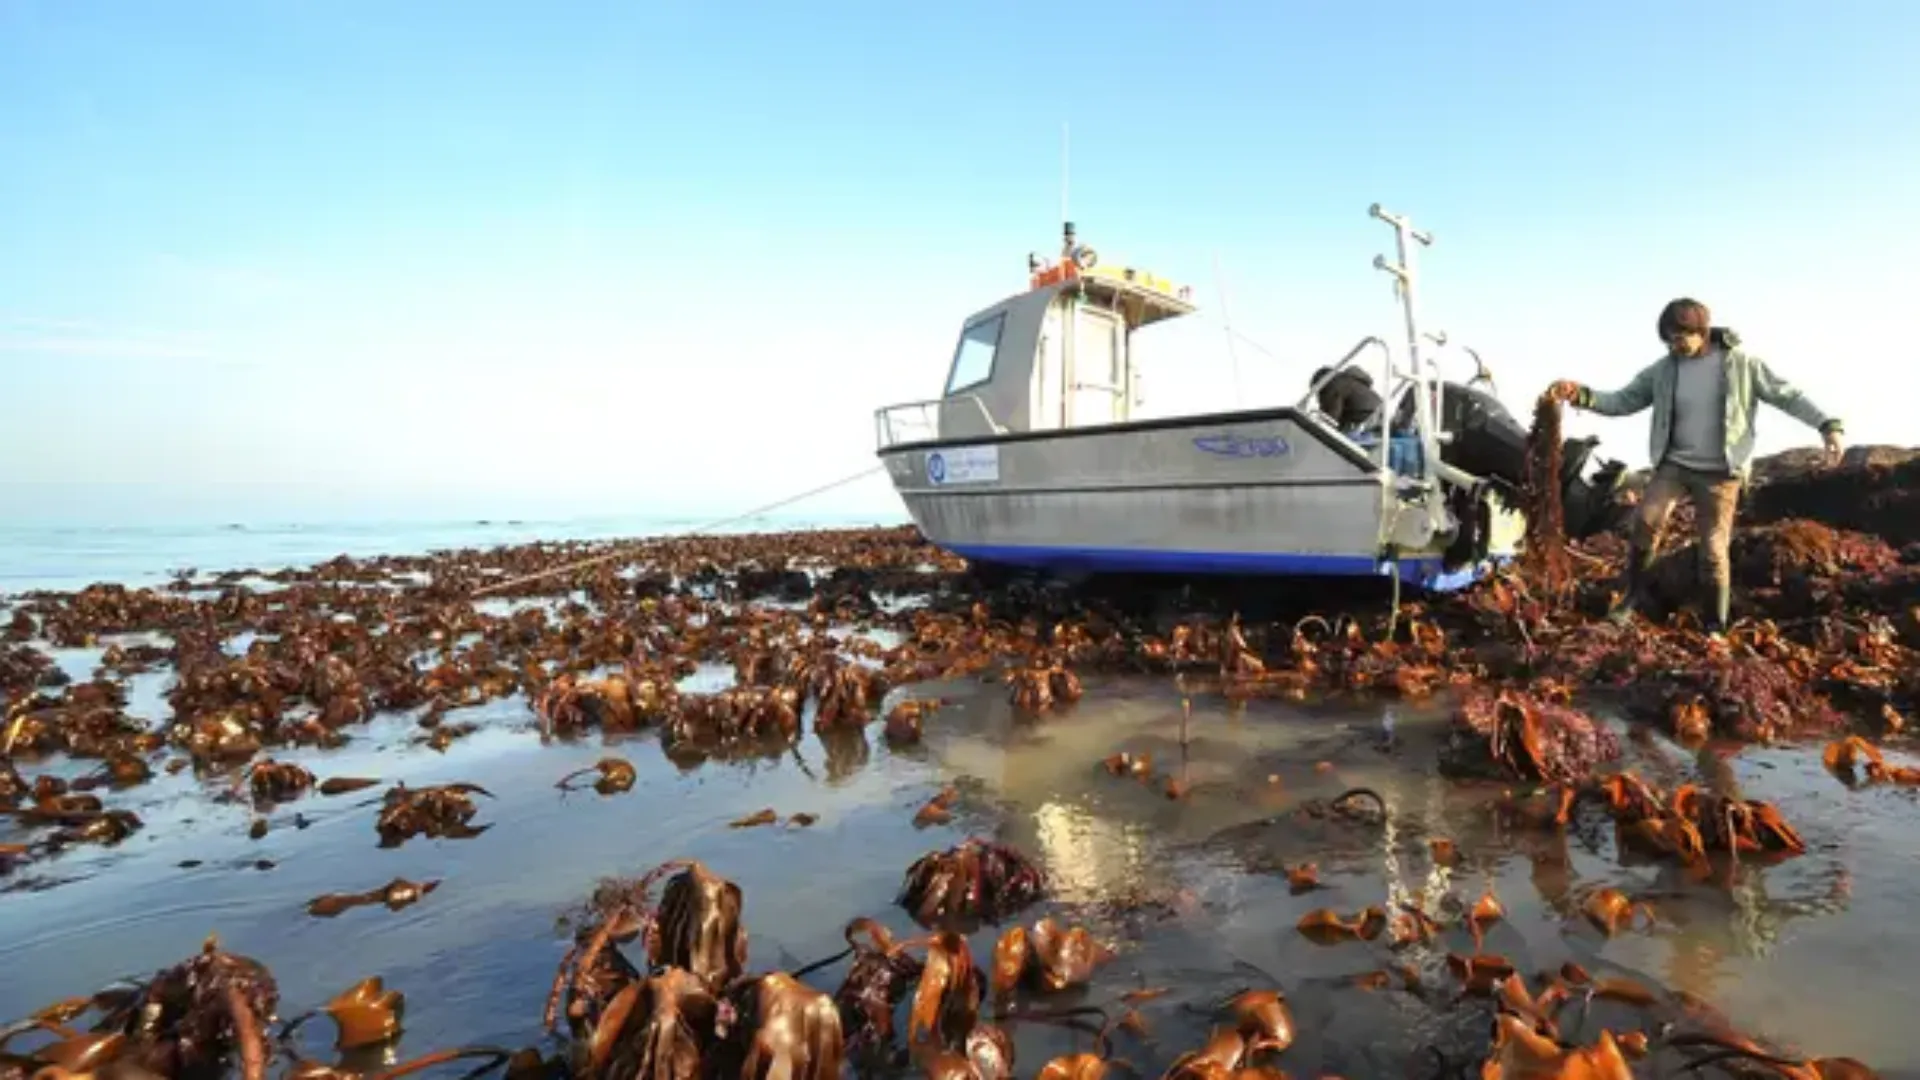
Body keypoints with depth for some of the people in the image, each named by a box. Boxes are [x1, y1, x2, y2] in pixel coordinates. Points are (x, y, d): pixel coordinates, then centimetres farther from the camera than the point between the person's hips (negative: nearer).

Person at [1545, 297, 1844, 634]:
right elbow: (1623, 401, -1)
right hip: (1675, 464, 2)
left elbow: (1787, 395, -2)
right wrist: (1581, 395, -18)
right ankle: (1635, 595, -6)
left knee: (1713, 550, 0)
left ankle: (1715, 629, 14)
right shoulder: (1663, 370, 1)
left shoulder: (1740, 363, -4)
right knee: (1646, 519, -24)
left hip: (1720, 473, -1)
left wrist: (1828, 425, -15)